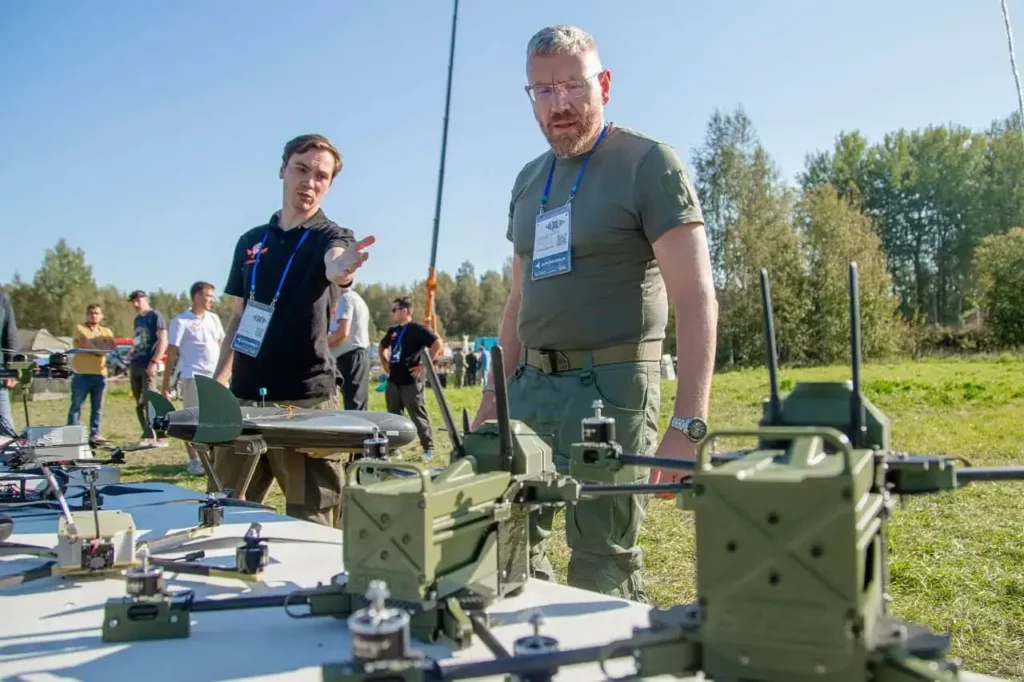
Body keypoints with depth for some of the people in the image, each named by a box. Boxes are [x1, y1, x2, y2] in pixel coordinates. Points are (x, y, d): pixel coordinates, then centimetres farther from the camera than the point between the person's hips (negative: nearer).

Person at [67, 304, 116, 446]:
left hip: (100, 374, 4)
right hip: (82, 374, -4)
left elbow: (113, 346, 0)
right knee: (76, 406, -2)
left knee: (97, 407, 5)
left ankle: (94, 434, 9)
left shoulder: (106, 331, 18)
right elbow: (85, 342, -12)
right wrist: (103, 348, -5)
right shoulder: (80, 328, 7)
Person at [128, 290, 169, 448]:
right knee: (139, 404, 8)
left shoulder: (155, 316, -5)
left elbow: (163, 341, -12)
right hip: (135, 366, 8)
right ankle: (147, 436, 15)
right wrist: (130, 362, 17)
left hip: (148, 366, -8)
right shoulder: (137, 319, 18)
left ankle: (160, 438, -11)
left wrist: (154, 362, -18)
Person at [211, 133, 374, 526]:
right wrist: (218, 379, 12)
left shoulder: (332, 237, -3)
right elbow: (238, 317, 18)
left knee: (310, 523, 0)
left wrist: (342, 268, -53)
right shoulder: (251, 241, 12)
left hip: (306, 401, -5)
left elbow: (334, 266, -29)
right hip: (243, 399, 5)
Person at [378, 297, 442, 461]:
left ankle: (428, 448, 5)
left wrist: (425, 365, -19)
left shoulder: (417, 329, -9)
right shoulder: (392, 331, 13)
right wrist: (384, 362, 17)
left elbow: (438, 343, -20)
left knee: (418, 416, -3)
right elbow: (382, 346, 33)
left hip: (411, 381, -7)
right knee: (393, 417, 13)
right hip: (393, 381, 7)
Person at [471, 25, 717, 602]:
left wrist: (688, 424, -21)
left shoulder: (647, 163, -5)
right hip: (531, 383, 7)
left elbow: (696, 299, -12)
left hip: (609, 384, -6)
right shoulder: (529, 180, 15)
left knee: (602, 562, -3)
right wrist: (495, 394, 16)